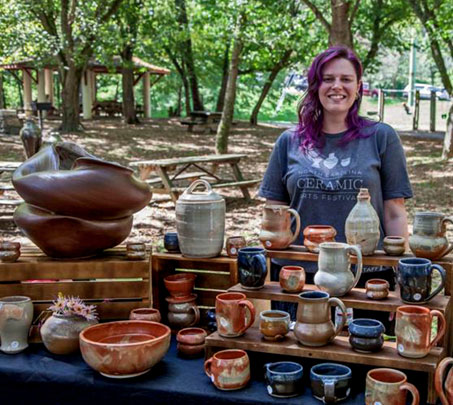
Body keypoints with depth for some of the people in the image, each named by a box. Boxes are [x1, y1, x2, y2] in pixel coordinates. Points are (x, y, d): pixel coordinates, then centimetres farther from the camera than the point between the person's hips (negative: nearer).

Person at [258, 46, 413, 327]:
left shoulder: (381, 137, 3)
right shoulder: (289, 142, 8)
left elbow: (394, 213, 2)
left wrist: (403, 277, -4)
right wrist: (268, 272, 3)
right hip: (296, 275, 2)